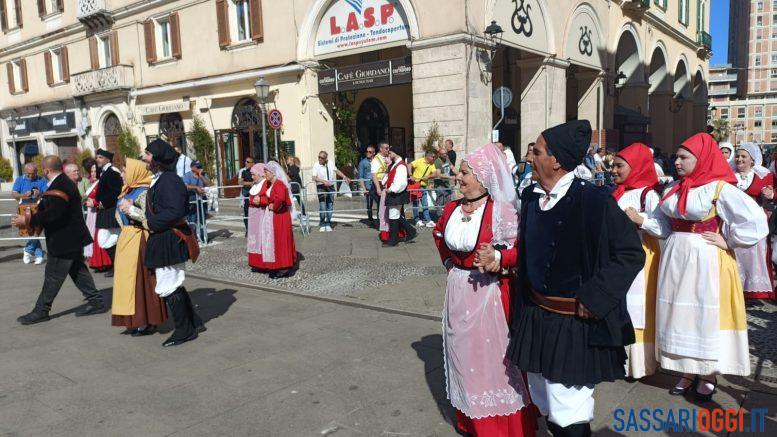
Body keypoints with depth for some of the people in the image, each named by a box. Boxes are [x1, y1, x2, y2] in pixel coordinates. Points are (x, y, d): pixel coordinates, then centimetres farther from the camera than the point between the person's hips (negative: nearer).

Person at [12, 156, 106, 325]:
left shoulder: (59, 188, -22)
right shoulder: (64, 183, 11)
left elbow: (52, 214, -30)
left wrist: (27, 221, -23)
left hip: (64, 240, -10)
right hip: (72, 239, 10)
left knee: (53, 276, -1)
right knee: (77, 271, 16)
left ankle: (41, 311, 8)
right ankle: (95, 301, 21)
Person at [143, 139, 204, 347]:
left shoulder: (168, 180, -20)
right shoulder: (158, 179, 13)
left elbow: (175, 212, -27)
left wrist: (151, 223, -17)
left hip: (169, 241, -10)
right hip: (163, 239, 10)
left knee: (168, 287, -2)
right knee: (174, 285, 18)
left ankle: (184, 330, 11)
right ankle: (194, 323, 29)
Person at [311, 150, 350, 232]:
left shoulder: (330, 163, 3)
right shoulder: (316, 165, -9)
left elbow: (337, 170, 16)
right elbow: (314, 178, -18)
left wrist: (345, 177, 7)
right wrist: (324, 181, -31)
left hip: (330, 187, 4)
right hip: (321, 187, -4)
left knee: (330, 206, 7)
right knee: (322, 207, -11)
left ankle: (328, 224, 20)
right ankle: (322, 225, 5)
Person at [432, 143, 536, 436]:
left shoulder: (501, 210, -17)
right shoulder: (452, 208, 4)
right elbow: (439, 236, 22)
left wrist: (499, 260, -32)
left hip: (488, 291, -6)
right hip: (458, 289, 7)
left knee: (491, 355, 4)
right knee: (463, 352, 17)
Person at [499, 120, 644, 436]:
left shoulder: (593, 200, -18)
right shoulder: (530, 196, 3)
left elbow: (631, 254, -14)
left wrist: (593, 297, -18)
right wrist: (498, 256, 1)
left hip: (575, 322, -7)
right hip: (535, 317, 7)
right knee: (545, 407, 21)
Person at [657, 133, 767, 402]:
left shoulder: (719, 188, -12)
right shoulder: (675, 188, 7)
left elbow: (756, 220, -17)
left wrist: (727, 241, -12)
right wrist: (674, 240, 11)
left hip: (706, 260, -6)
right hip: (676, 258, 6)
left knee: (706, 315, 3)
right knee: (681, 314, 10)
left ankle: (708, 376, 19)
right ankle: (688, 372, 23)